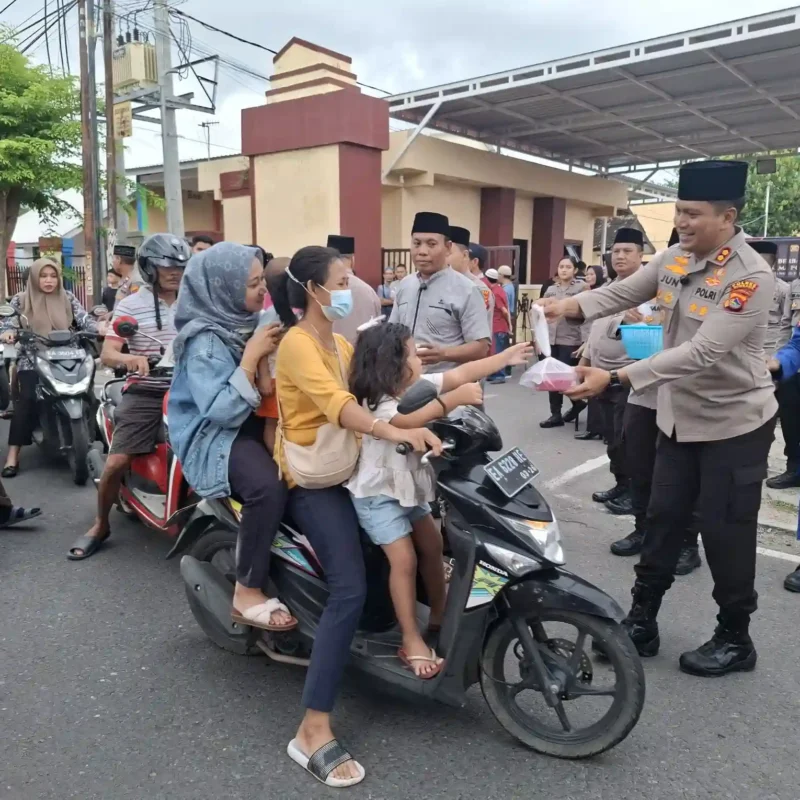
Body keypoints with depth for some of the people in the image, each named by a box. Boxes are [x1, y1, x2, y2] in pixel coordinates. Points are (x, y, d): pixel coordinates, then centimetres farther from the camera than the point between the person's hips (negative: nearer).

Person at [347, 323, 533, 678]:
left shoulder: (419, 385, -2)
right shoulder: (376, 403, -25)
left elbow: (461, 374, -1)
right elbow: (409, 421, -44)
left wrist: (508, 356, 0)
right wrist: (454, 399, -48)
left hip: (409, 486, 9)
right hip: (378, 493, -8)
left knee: (432, 546, 14)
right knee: (404, 559, -13)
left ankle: (440, 615, 32)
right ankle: (412, 642, -1)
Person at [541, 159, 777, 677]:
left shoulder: (751, 277, -24)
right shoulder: (675, 258, 0)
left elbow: (701, 353, -33)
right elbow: (623, 293, 3)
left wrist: (616, 378, -39)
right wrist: (572, 305, -18)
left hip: (734, 424, -7)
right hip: (680, 417, 7)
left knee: (725, 532, 4)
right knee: (663, 521, 12)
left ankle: (735, 639, 25)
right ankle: (641, 622, 25)